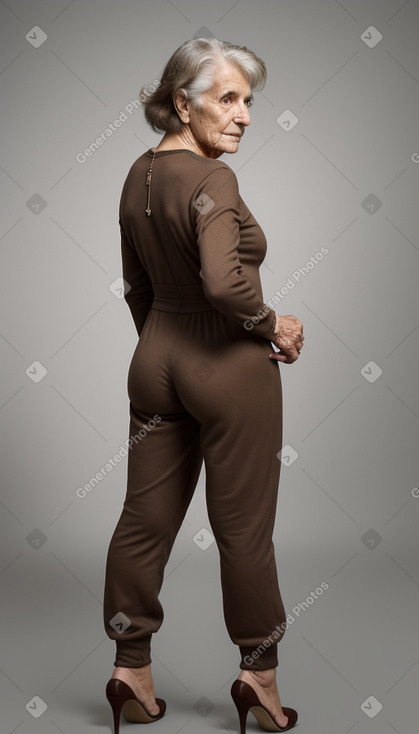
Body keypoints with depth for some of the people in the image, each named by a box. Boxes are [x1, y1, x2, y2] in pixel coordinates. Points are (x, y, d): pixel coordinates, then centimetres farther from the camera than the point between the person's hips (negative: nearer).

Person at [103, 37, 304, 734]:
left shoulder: (138, 174, 8)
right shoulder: (210, 179, -18)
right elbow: (223, 281, -33)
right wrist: (273, 326, -16)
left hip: (155, 361, 8)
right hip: (232, 367, -8)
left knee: (145, 519, 13)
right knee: (244, 529, 6)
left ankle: (130, 667, 25)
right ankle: (259, 675, 22)